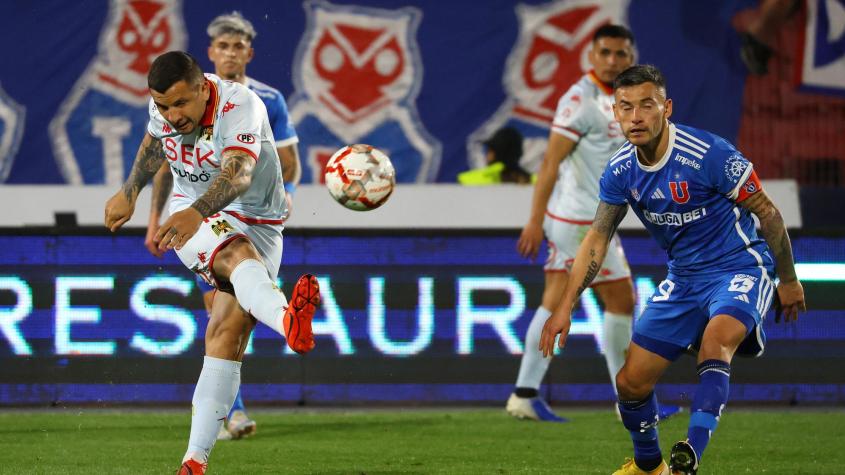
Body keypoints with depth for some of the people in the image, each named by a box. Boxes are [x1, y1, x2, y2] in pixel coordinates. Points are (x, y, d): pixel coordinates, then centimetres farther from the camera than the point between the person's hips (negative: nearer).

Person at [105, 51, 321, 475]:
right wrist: (129, 193, 33)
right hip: (190, 212, 1)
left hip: (255, 220, -1)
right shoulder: (161, 108, -8)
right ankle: (285, 319, -71)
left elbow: (238, 174, -44)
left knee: (227, 332, -12)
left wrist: (197, 212, -62)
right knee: (238, 254, -35)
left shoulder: (240, 106, -25)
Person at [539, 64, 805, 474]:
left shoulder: (708, 155, -22)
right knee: (631, 381, 2)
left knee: (716, 337, -38)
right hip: (683, 278, 6)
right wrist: (566, 306, -1)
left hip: (739, 268, -6)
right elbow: (597, 238, 7)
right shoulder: (621, 170, -5)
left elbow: (767, 213, -11)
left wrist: (788, 281, -2)